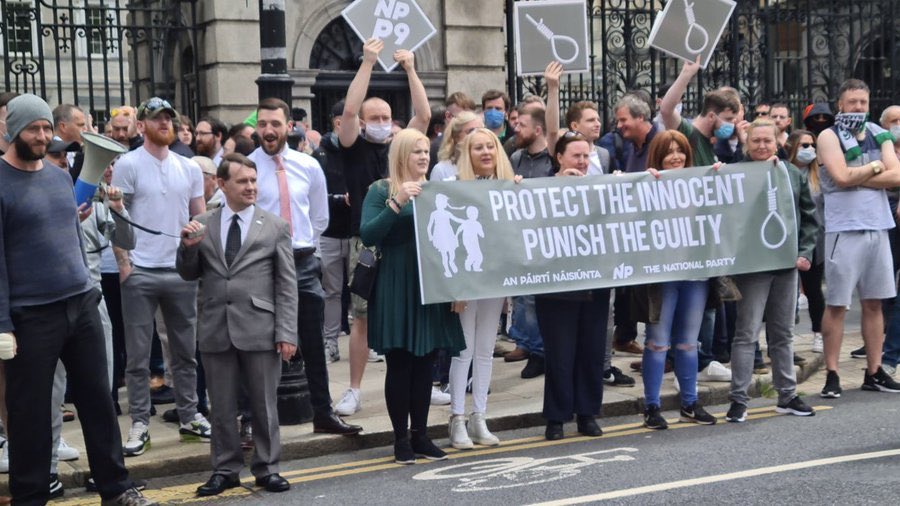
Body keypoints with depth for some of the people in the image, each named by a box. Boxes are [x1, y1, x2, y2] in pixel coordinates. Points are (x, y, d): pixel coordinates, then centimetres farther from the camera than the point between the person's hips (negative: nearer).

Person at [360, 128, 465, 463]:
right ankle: (401, 438, 7)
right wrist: (397, 203, -23)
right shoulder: (381, 191, -2)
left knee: (425, 361, 8)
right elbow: (367, 235, -15)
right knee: (399, 363, -1)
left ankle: (420, 434, 16)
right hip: (396, 288, -5)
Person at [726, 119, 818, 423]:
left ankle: (787, 396, 23)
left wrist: (805, 252, 2)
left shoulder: (794, 175, 8)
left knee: (783, 333, 14)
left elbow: (809, 217, 10)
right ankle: (739, 399, 2)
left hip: (787, 263, 5)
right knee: (747, 333, -3)